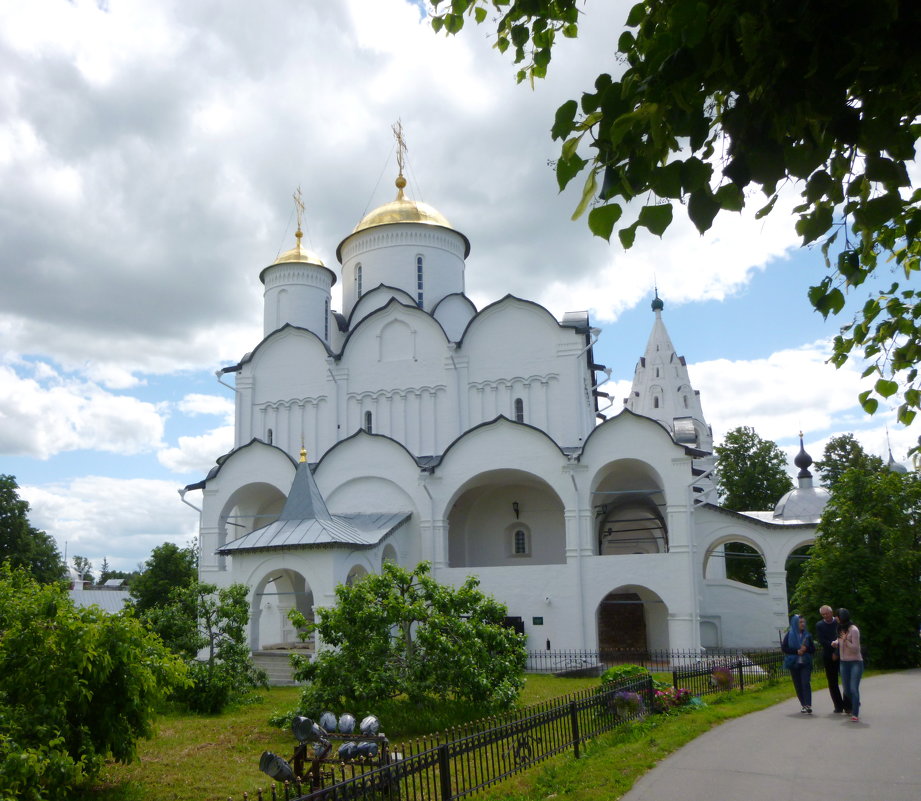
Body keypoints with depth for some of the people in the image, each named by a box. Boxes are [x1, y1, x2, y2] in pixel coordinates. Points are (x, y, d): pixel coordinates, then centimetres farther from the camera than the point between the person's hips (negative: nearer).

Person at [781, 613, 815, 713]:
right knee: (798, 685, 4)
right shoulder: (789, 634, 1)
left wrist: (806, 649, -14)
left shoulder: (808, 635, 4)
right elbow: (783, 648, -2)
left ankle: (808, 705, -16)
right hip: (794, 664, 0)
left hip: (806, 663, 0)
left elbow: (813, 649, 7)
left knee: (806, 683, -13)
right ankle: (803, 705, 15)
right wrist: (797, 651, -13)